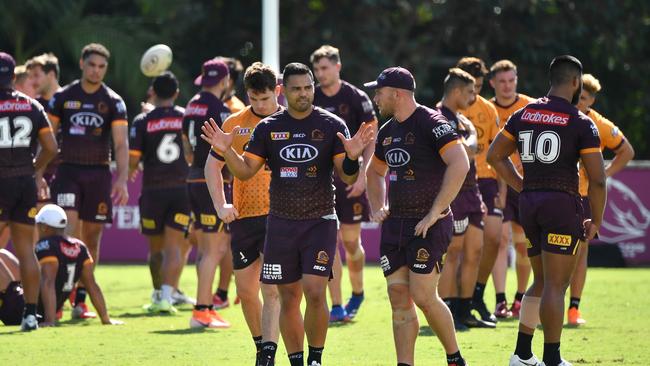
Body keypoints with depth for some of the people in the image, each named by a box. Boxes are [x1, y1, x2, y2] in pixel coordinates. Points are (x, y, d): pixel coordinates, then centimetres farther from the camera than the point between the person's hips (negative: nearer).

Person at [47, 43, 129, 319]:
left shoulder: (113, 102, 3)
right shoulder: (63, 97, 4)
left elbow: (121, 143, -3)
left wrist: (122, 180, -14)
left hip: (99, 173, 1)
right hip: (68, 170, -1)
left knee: (92, 236, 5)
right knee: (69, 229, -16)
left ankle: (81, 300, 12)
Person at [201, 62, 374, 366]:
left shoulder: (332, 126, -2)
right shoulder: (269, 128, 5)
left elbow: (348, 177, -5)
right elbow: (245, 171, 6)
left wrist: (352, 158, -26)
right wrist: (227, 151, -13)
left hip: (320, 222, -3)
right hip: (281, 223, 3)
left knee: (315, 293, -16)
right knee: (289, 298, 6)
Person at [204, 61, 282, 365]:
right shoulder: (235, 124, 5)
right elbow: (213, 164, 12)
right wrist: (220, 205, 0)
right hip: (244, 216, 3)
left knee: (271, 289, -14)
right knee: (246, 290, 8)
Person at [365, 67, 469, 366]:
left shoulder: (431, 123, -12)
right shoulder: (388, 131, 15)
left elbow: (460, 164, -24)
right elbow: (375, 172, 33)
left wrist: (435, 212, -23)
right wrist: (377, 207, 16)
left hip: (428, 225, -8)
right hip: (395, 224, 8)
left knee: (423, 296, -11)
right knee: (399, 298, 2)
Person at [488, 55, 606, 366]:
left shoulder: (523, 115, 9)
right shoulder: (581, 123, -7)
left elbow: (495, 156, 17)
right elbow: (597, 180, -9)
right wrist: (596, 221, 3)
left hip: (529, 203, 6)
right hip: (562, 201, -6)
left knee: (542, 281, 19)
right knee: (555, 285, -5)